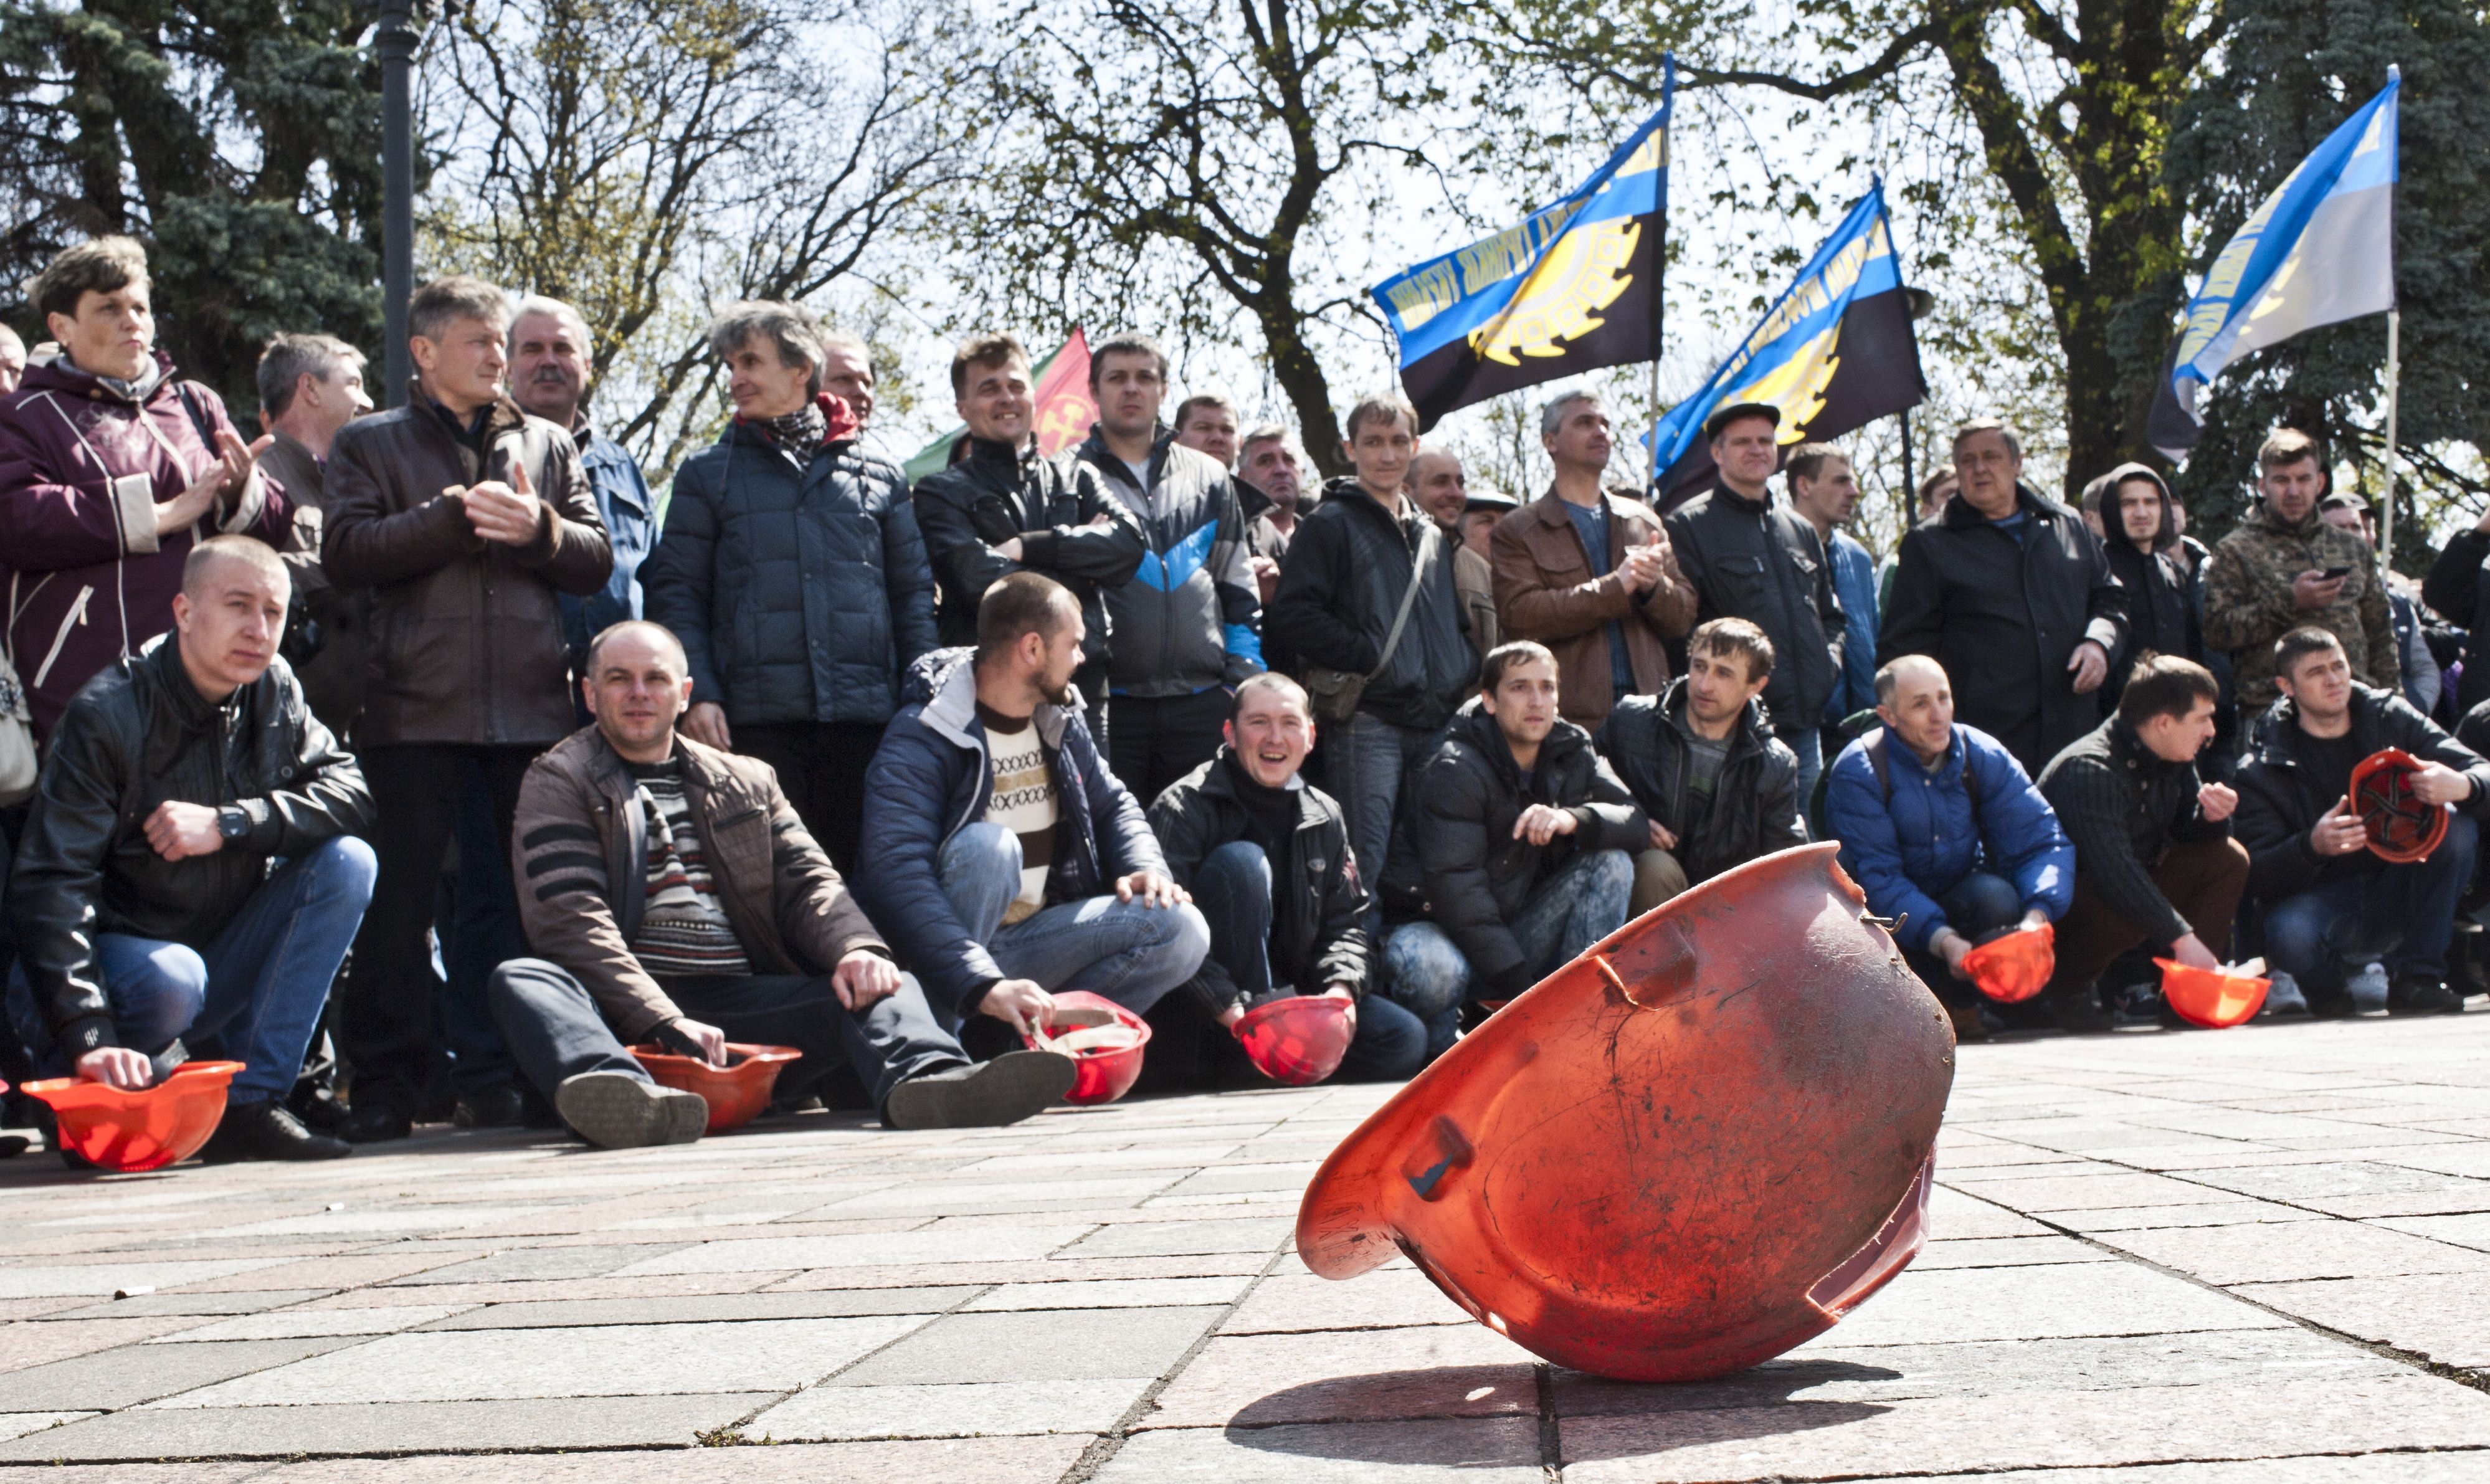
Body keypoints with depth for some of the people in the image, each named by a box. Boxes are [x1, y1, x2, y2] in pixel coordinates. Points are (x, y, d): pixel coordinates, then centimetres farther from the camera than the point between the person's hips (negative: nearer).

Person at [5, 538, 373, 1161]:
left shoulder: (274, 691, 0)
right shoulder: (109, 714, -17)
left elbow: (350, 794, -8)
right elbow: (50, 885, -24)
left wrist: (230, 822, -25)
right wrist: (89, 1038, -36)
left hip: (229, 962, 5)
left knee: (347, 862, -17)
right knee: (170, 979, -38)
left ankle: (247, 1105, -17)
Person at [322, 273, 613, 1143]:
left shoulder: (547, 444, 18)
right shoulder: (371, 444, 11)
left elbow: (596, 560, 11)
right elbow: (346, 553, -5)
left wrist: (537, 527, -8)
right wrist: (455, 515, -11)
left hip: (533, 704, 3)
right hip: (416, 705, -2)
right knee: (401, 893, -2)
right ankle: (387, 1085, 3)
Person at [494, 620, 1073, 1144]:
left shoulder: (748, 782, 24)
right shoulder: (559, 782, 10)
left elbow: (807, 882, 14)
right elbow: (572, 922, -5)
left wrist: (856, 949, -12)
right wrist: (666, 1023, -21)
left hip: (743, 1001, 3)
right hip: (627, 1012, -3)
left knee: (886, 988, -19)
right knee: (521, 980, -32)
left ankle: (922, 1081, -54)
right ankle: (612, 1091, -64)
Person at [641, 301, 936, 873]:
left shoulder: (880, 477, 14)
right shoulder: (707, 475, 11)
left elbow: (914, 591, 15)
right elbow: (676, 592, 6)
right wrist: (696, 693, -7)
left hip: (864, 716, 1)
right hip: (756, 717, -1)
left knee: (856, 870, 3)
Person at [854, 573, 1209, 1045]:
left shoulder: (1060, 721, 6)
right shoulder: (919, 740, -18)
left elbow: (1111, 803, 17)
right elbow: (897, 877, -30)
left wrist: (1147, 866, -8)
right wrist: (983, 985, -42)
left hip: (1032, 941, 6)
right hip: (945, 962, -6)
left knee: (1183, 931, -12)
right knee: (986, 845, -33)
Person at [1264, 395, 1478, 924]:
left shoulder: (1433, 536, 22)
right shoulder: (1331, 523, 2)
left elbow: (1459, 619, 31)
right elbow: (1292, 616, -9)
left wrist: (1466, 670, 10)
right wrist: (1370, 656, -14)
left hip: (1438, 721, 6)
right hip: (1367, 724, -6)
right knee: (1364, 867, -12)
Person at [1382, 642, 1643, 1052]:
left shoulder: (1572, 751, 3)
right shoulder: (1454, 770, -17)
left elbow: (1635, 822, -7)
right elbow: (1456, 891, -23)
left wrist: (1573, 818, -29)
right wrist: (1521, 988, -26)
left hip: (1524, 935, 6)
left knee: (1612, 862, -12)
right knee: (1426, 966, -39)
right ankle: (1443, 1048, -5)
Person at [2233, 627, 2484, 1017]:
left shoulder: (2392, 718, 3)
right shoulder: (2262, 770, -4)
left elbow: (2478, 773, -4)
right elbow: (2259, 877, -13)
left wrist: (2462, 786, -30)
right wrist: (2313, 846, -35)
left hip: (2400, 897, 3)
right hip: (2325, 902, -2)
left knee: (2457, 826, -23)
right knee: (2289, 934, -36)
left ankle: (2416, 978, -17)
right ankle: (2327, 989, 3)